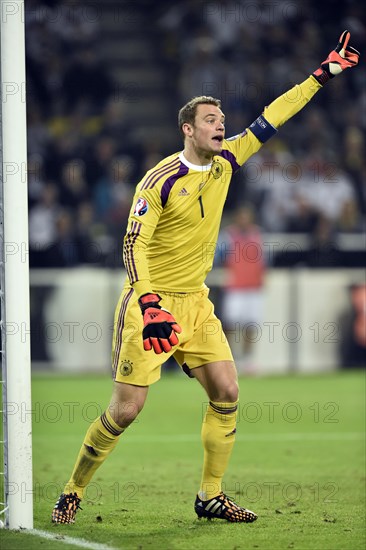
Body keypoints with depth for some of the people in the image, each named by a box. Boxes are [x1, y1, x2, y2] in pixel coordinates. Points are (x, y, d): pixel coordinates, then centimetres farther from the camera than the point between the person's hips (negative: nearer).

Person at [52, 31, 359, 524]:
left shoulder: (225, 163, 3)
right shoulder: (160, 181, -16)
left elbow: (269, 122, 9)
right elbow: (134, 244, -19)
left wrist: (324, 74, 9)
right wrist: (149, 306, -32)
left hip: (195, 302, 7)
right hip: (151, 303, -7)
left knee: (226, 394, -2)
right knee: (126, 409, -8)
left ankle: (211, 497, 9)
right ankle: (73, 492, 8)